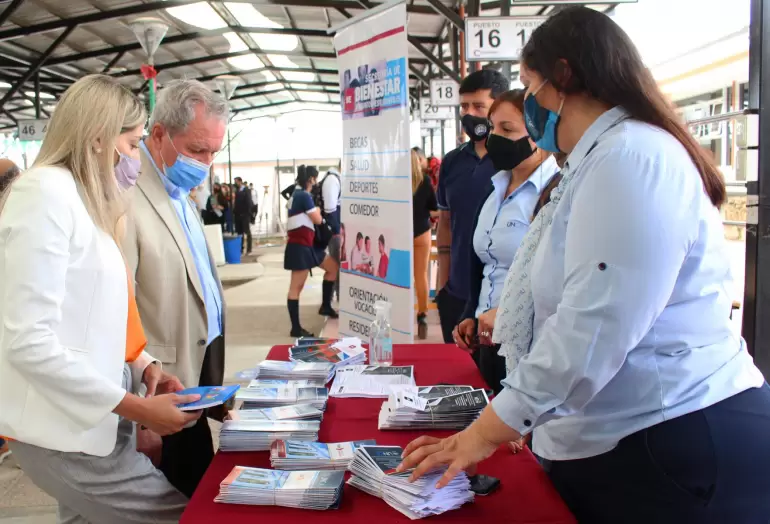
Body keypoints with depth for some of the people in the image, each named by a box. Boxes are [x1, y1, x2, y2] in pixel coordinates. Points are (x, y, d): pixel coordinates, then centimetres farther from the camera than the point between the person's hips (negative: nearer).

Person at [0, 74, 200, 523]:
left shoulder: (87, 201, 14)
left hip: (97, 418, 8)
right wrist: (135, 407, -20)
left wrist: (144, 365, 0)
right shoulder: (46, 191, -14)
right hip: (67, 429, -8)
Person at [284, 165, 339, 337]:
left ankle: (325, 306, 25)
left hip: (307, 244, 10)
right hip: (300, 246, -10)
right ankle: (296, 328, -3)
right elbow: (318, 219, -13)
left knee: (333, 267, 16)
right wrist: (317, 209, 6)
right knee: (296, 287, -6)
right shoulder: (304, 196, -15)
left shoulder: (296, 194, 15)